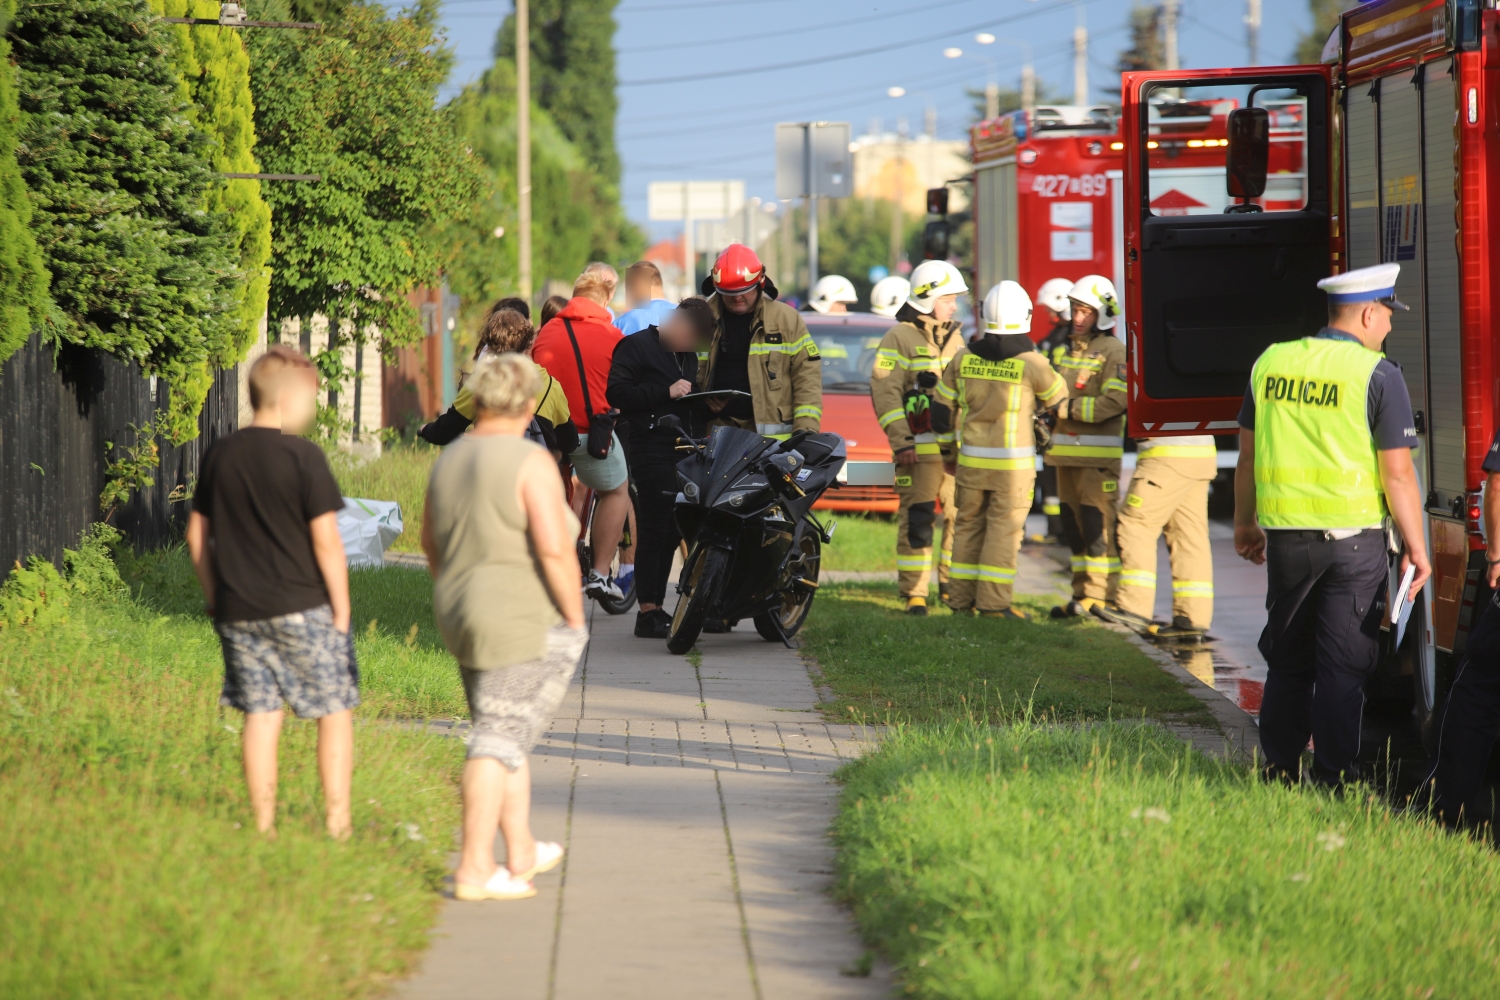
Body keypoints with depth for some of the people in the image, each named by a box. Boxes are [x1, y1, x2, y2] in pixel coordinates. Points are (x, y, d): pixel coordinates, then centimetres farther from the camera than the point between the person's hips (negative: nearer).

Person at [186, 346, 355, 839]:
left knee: (260, 714, 9)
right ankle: (337, 822, 3)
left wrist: (217, 600, 18)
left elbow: (197, 536, 10)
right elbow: (326, 541, -12)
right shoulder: (302, 457, -12)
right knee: (335, 711, 6)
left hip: (238, 611, 5)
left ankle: (264, 824, 9)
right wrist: (341, 606, -3)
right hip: (301, 607, -5)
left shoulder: (219, 455, 6)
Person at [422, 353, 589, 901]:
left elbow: (432, 542, 17)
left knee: (508, 731, 20)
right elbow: (555, 548, -23)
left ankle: (521, 853, 30)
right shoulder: (530, 463, -17)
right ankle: (474, 869, -8)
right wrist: (575, 618, -11)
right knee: (500, 739, -6)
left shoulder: (450, 462, 6)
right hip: (527, 624, -7)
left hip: (472, 622, 7)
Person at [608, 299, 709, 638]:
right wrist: (666, 392, -18)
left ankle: (657, 607, 14)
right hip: (651, 450, -8)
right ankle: (647, 613, -9)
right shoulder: (637, 346, -2)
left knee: (672, 533, 8)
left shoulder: (688, 356, 23)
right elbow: (617, 393, -14)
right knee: (654, 531, -10)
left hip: (683, 453, 8)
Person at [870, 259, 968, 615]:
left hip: (958, 449, 6)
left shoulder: (956, 339, 18)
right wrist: (902, 442, -15)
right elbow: (885, 394, -8)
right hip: (920, 449, -6)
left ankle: (951, 583, 18)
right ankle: (914, 595, -2)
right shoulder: (899, 339, -3)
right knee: (917, 520, -5)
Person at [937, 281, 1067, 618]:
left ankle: (961, 598, 14)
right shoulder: (1031, 363, -13)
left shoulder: (964, 358, 0)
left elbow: (942, 409, 7)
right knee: (1004, 528, 0)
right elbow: (1058, 397, 5)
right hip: (1013, 460, -4)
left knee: (969, 525, 13)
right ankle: (992, 601, -3)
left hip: (971, 457, 4)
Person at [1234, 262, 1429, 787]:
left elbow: (1247, 455, 12)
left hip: (1286, 537, 4)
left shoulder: (1271, 362, 5)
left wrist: (1245, 525, 24)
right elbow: (1398, 473, -11)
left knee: (1287, 661, 15)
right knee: (1343, 665, 1)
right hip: (1352, 538, -4)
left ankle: (1279, 769, 19)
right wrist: (1417, 547, -3)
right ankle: (1332, 777, 0)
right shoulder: (1377, 375, -10)